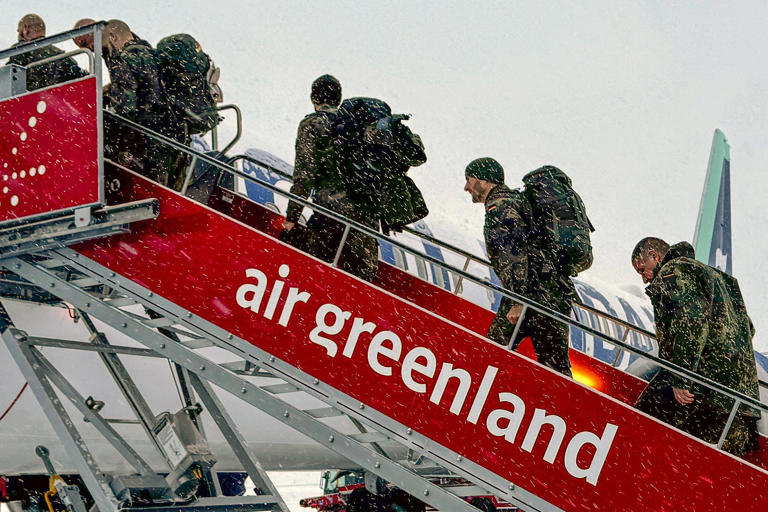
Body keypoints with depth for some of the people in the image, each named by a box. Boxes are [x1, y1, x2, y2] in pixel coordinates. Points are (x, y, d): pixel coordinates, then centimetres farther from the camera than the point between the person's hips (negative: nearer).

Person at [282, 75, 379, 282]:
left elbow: (304, 174, -6)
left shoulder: (312, 124, 2)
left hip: (333, 211, -5)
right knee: (361, 279, 7)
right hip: (367, 213, 5)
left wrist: (292, 216, -2)